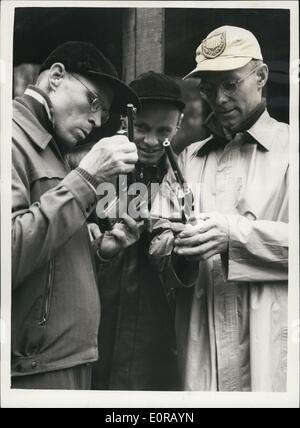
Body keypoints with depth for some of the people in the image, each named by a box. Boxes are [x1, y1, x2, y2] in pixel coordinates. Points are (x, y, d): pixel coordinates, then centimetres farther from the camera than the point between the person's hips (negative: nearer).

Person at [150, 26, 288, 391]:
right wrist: (178, 248, -16)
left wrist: (234, 233, -21)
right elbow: (157, 244, 5)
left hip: (271, 343, -3)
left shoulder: (287, 147, 2)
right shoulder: (187, 159, 13)